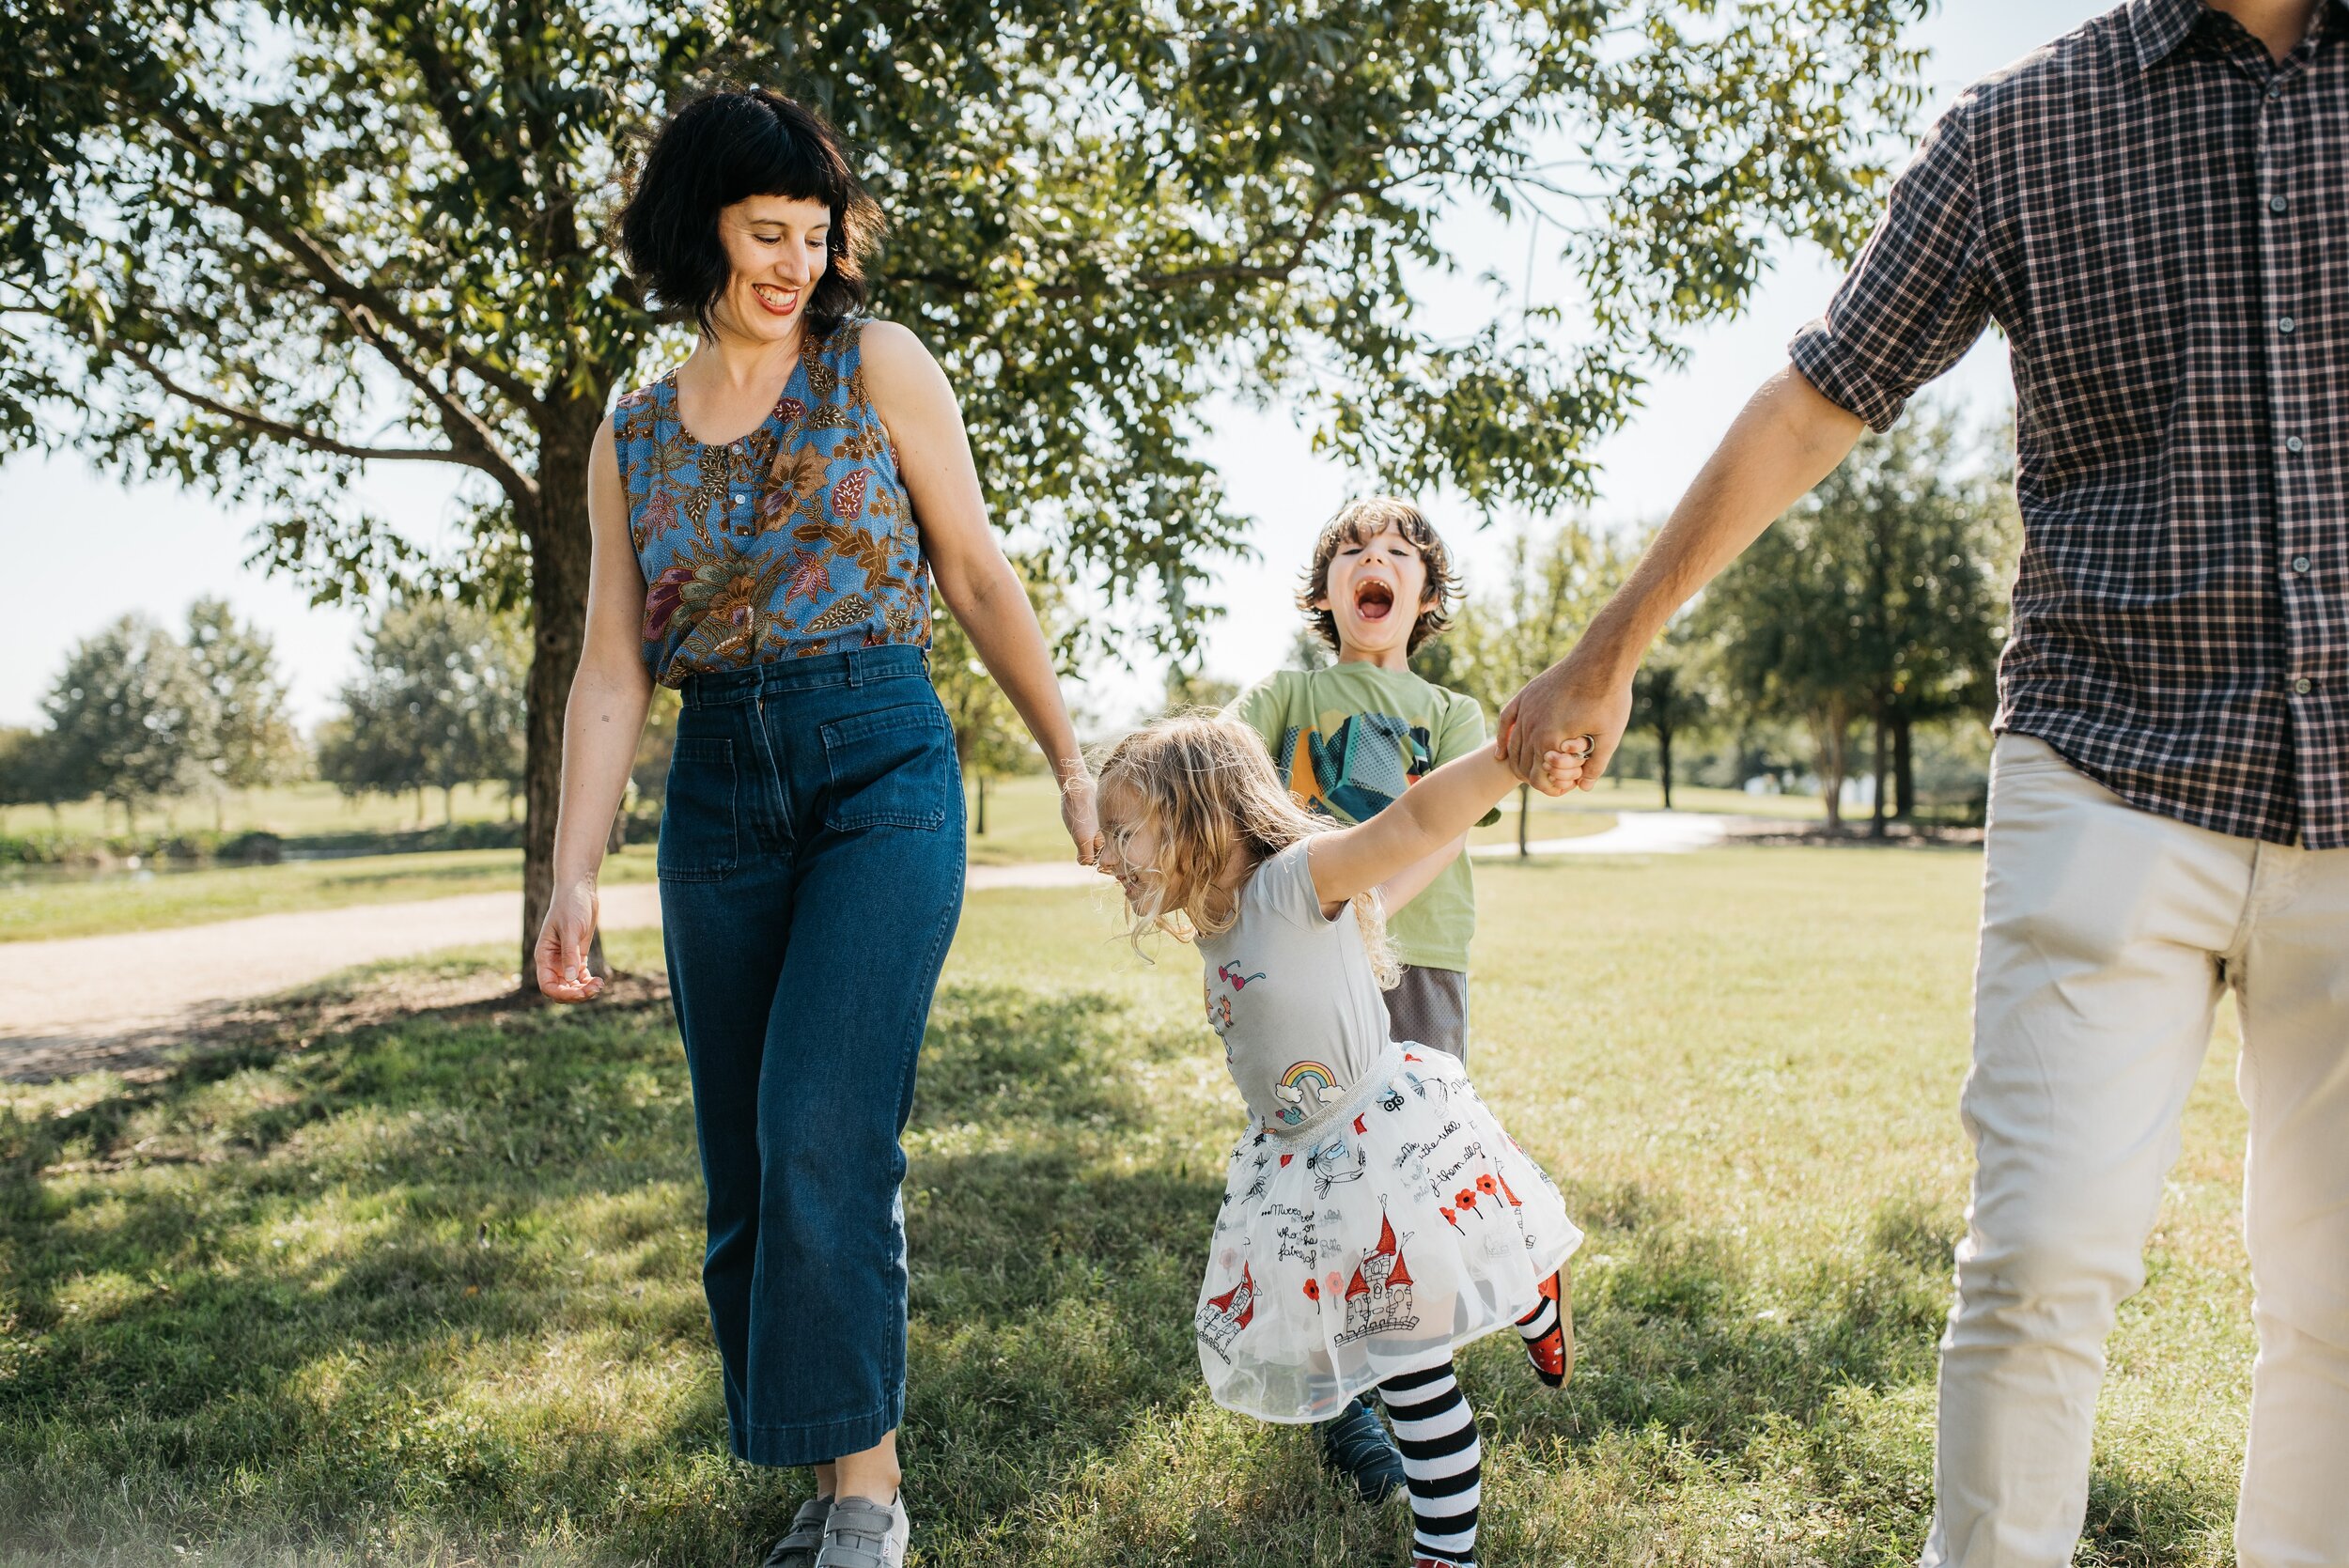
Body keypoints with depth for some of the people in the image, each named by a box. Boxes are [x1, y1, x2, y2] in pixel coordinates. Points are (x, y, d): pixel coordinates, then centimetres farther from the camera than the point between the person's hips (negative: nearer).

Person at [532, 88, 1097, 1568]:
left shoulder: (879, 364, 4)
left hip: (883, 772, -4)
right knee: (745, 1166, 6)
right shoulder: (633, 436, 12)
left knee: (822, 1130, -16)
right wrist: (575, 875, -2)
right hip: (717, 795, 4)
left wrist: (1074, 765, 3)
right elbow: (613, 672, 7)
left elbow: (979, 575, 5)